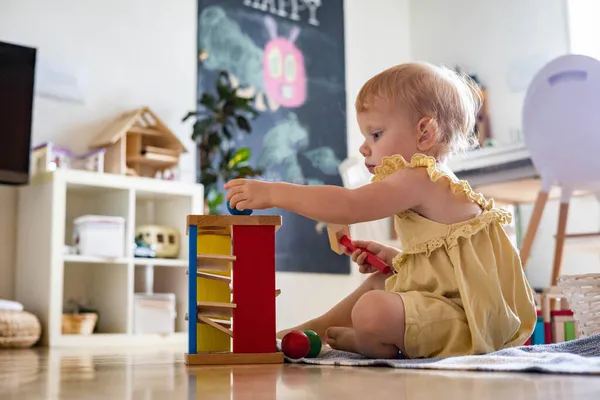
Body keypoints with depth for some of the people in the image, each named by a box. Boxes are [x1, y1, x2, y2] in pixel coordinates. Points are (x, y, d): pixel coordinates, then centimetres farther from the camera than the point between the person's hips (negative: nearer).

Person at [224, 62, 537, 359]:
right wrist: (392, 258, 12)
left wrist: (272, 192, -24)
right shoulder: (435, 183, 17)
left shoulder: (418, 179, -16)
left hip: (465, 319, -12)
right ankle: (312, 328, 35)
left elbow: (348, 206, -27)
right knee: (378, 282, 30)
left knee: (372, 310, -32)